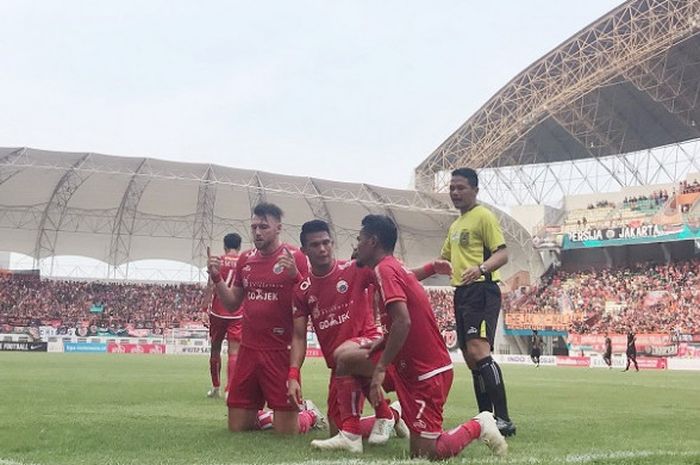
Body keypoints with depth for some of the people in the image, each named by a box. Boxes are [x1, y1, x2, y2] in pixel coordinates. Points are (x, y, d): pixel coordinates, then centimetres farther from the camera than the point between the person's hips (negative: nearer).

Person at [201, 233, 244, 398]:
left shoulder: (218, 261, 0)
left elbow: (211, 286, -8)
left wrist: (204, 306, -7)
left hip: (218, 312, 0)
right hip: (237, 314, 0)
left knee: (215, 349, 14)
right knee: (234, 352, -2)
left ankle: (215, 387, 23)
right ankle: (230, 389, -13)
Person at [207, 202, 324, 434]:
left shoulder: (294, 256, -6)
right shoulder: (245, 259, 11)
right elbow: (232, 304, 17)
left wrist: (294, 275, -25)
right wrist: (216, 278, 3)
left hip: (281, 351, -5)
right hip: (248, 349, 5)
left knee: (286, 430, -5)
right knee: (237, 426, 7)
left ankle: (310, 414, 27)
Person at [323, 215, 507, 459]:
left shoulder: (384, 269, -16)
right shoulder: (397, 267, 13)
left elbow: (403, 322, -28)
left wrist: (380, 369, -23)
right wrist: (383, 341, 9)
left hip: (426, 373, -10)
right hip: (411, 363, 10)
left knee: (427, 454, -6)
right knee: (345, 358, 8)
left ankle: (478, 425, 11)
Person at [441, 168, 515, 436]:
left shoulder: (483, 216, -4)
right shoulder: (455, 225, 22)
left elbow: (502, 254, -13)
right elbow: (444, 259, 33)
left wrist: (481, 268, -32)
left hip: (481, 291, -9)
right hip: (461, 293, 9)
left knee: (478, 351, -22)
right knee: (470, 357, 8)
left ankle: (503, 419, -22)